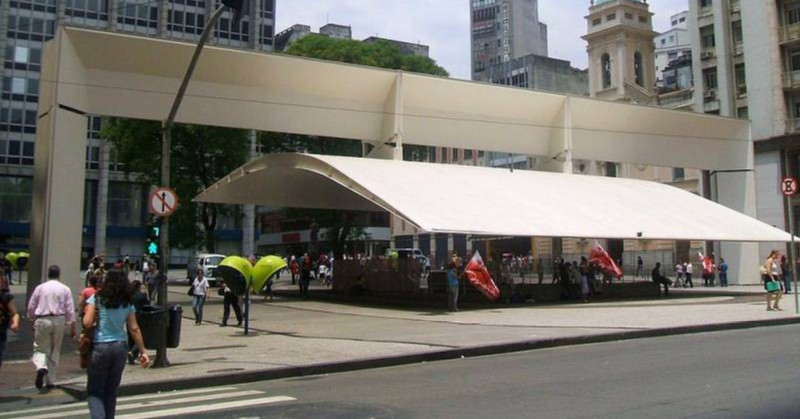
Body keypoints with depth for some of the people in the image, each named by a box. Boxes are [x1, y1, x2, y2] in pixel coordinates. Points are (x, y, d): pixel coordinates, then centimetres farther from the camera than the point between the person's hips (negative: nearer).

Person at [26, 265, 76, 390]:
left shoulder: (40, 288, 2)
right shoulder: (65, 289, 0)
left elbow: (31, 306, 7)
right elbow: (70, 309, -2)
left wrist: (32, 320, 24)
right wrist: (72, 326, 4)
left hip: (42, 320, -1)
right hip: (59, 320, 1)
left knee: (40, 348, 9)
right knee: (55, 351, 12)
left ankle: (41, 367, -23)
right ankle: (51, 381, 16)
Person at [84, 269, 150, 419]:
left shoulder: (97, 298, -5)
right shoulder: (128, 303, 4)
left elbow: (87, 323, -13)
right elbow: (134, 329, 2)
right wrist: (143, 351, 5)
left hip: (100, 347, -3)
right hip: (120, 347, 3)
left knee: (94, 391, 5)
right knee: (111, 391, 17)